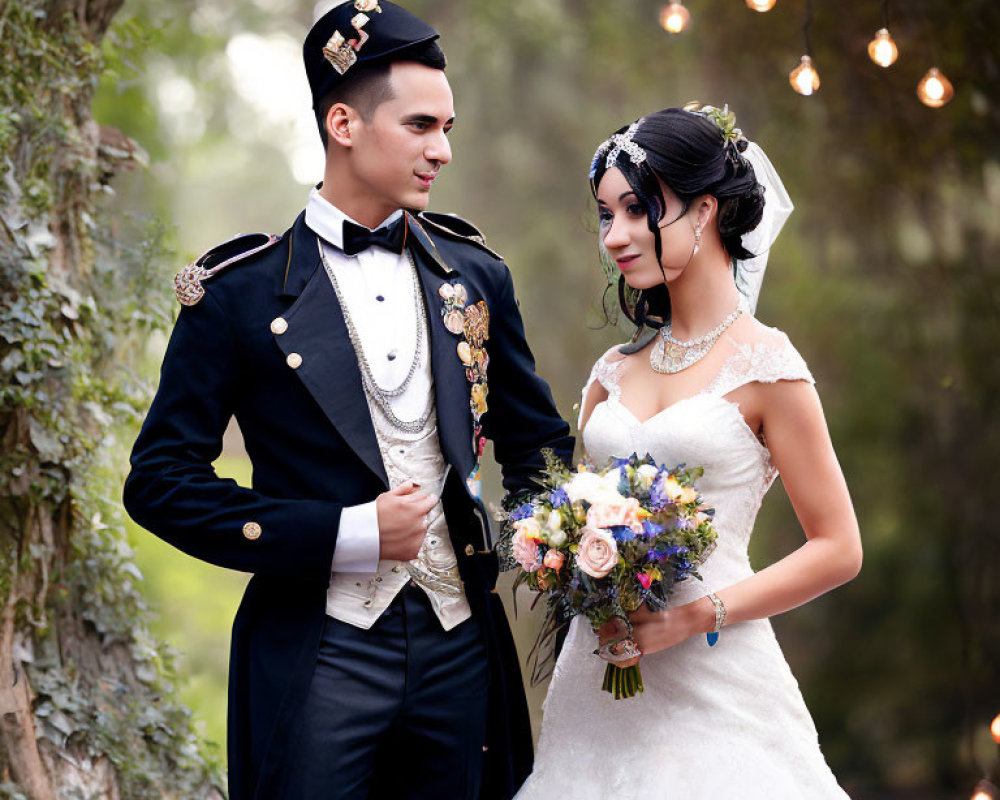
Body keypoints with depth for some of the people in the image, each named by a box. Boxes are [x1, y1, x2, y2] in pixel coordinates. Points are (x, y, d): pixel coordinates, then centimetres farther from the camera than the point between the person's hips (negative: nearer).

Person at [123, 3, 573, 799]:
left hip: (460, 648, 4)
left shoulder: (475, 275, 8)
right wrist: (347, 532, -14)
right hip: (318, 658, -4)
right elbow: (160, 480, -6)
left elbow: (537, 446, 17)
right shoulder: (241, 291, -5)